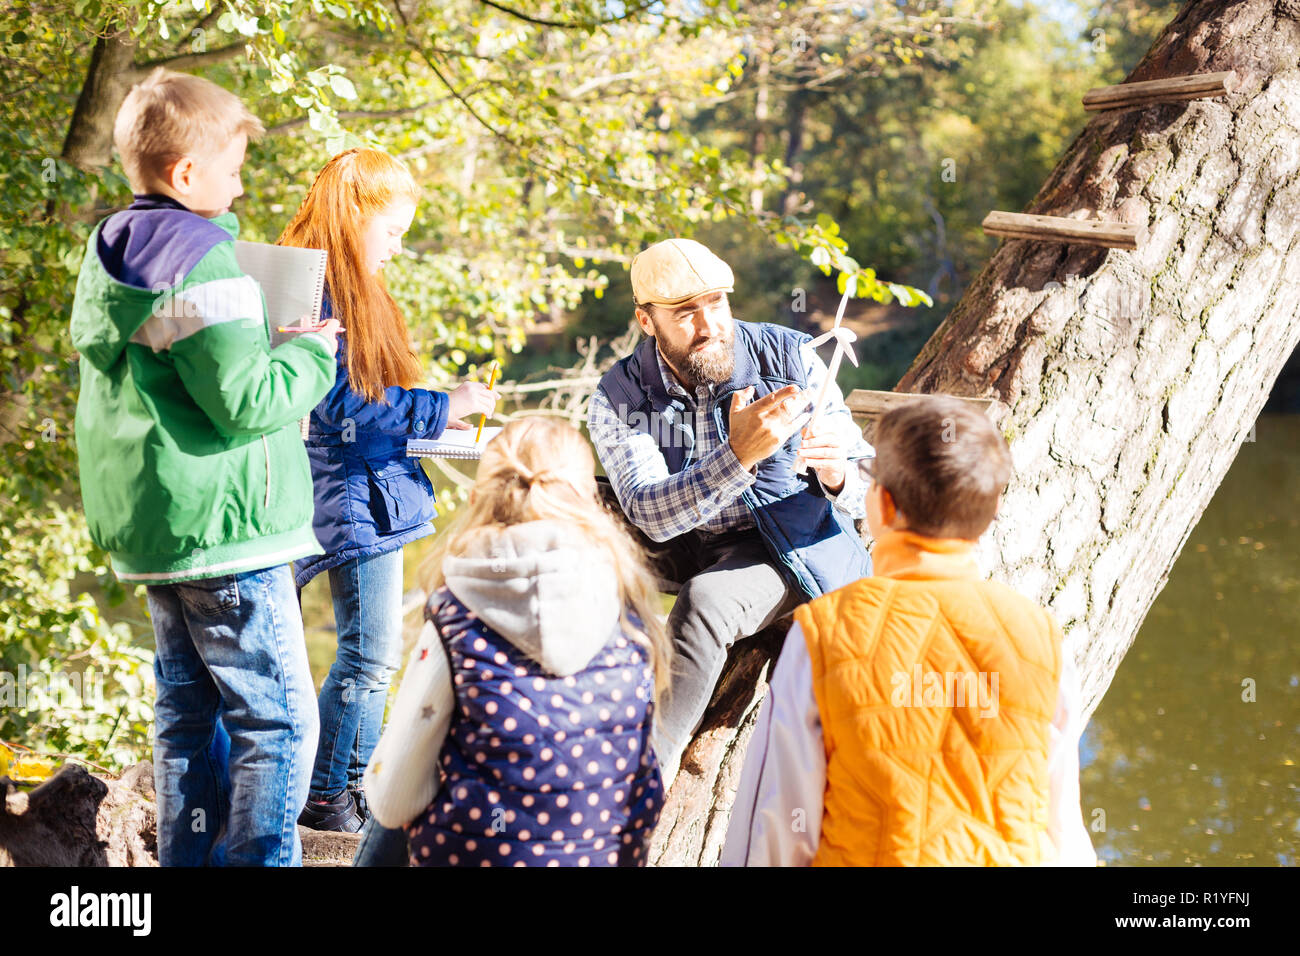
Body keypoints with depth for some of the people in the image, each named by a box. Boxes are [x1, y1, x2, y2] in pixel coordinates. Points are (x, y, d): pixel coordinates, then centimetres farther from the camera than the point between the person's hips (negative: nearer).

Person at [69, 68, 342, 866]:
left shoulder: (109, 257, 13)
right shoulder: (200, 261, -17)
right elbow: (247, 401, -21)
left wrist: (266, 341, 16)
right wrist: (313, 352, -5)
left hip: (150, 529, 10)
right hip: (222, 528, -10)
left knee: (189, 711, 16)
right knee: (278, 720, -5)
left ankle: (190, 856, 21)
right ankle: (258, 856, -6)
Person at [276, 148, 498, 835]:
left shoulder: (351, 290, 15)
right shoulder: (316, 294, -17)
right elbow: (342, 410, -22)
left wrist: (432, 410, 12)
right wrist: (441, 409, -17)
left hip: (372, 494, 10)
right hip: (352, 501, -10)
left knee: (370, 657, 14)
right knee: (370, 657, -3)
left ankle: (349, 785, 24)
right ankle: (325, 797, 10)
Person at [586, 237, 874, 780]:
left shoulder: (789, 357, -11)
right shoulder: (619, 400, -11)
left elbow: (862, 493, -9)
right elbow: (650, 514, -26)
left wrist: (837, 477, -35)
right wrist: (739, 455, -41)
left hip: (796, 549, -2)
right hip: (690, 552, 3)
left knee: (705, 598, -34)